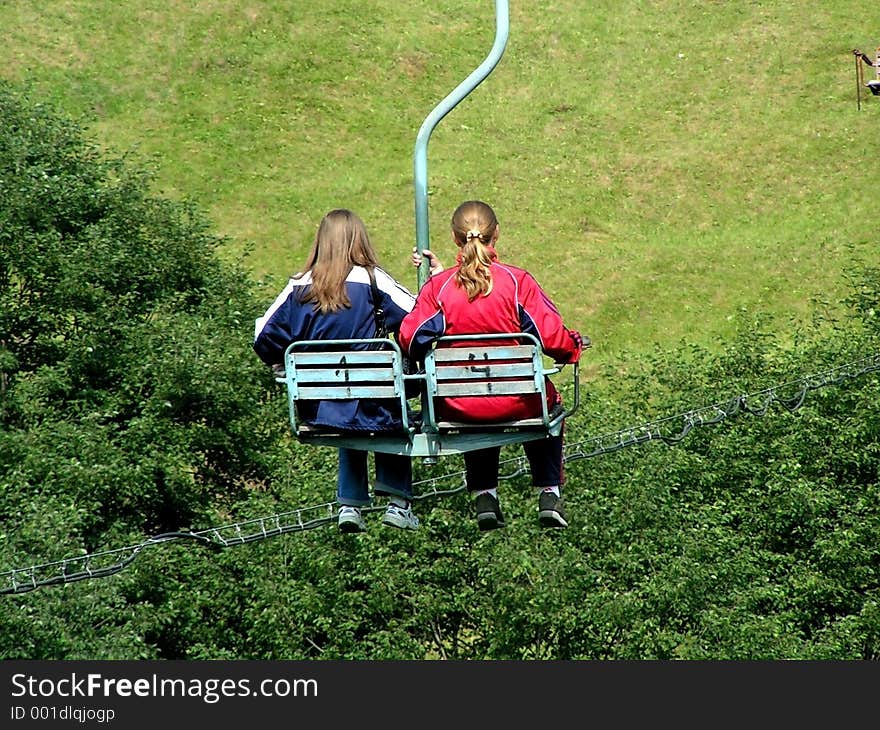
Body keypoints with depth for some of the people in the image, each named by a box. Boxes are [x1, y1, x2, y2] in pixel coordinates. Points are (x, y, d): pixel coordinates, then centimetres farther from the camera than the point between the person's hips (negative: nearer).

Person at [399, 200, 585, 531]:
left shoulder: (437, 286, -7)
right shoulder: (517, 281, -10)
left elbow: (408, 339, -9)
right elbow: (552, 337, -10)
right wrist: (574, 345, 14)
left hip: (457, 407, 1)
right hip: (515, 401, -1)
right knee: (547, 402, 35)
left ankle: (484, 498, 32)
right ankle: (549, 496, 30)